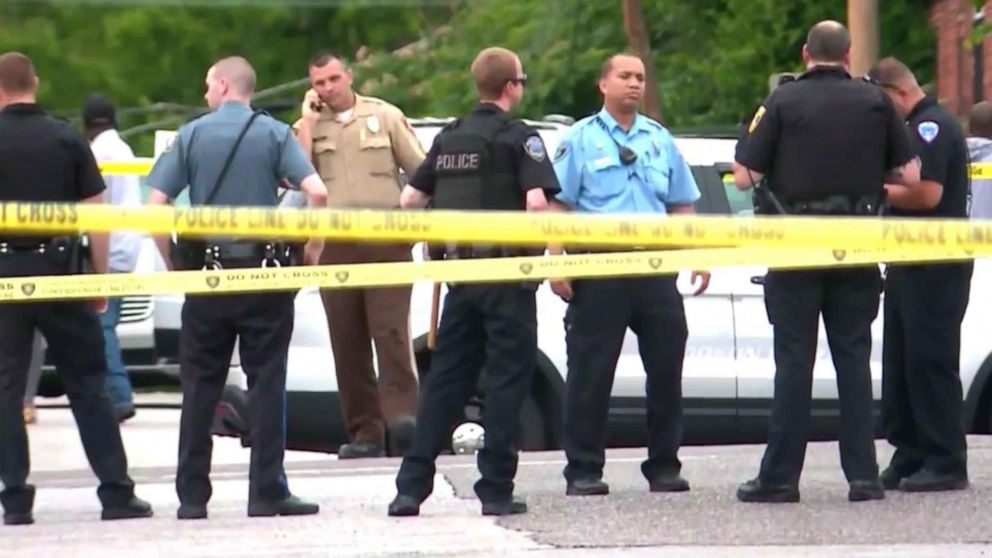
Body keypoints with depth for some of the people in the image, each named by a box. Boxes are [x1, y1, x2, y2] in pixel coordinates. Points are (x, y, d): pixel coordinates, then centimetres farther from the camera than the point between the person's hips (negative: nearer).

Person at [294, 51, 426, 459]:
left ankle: (401, 415, -21)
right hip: (335, 244, 3)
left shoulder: (385, 117, 9)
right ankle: (365, 432, 3)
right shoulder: (310, 126, 13)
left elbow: (422, 173, 10)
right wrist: (309, 118, -1)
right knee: (347, 341, 1)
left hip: (385, 238, -3)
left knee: (391, 330, -14)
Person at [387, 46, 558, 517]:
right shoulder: (518, 137, -7)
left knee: (445, 379, 9)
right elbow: (536, 202, -19)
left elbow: (409, 199, 13)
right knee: (508, 378, 1)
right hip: (506, 272, -6)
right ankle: (496, 490, -1)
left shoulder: (449, 138, 12)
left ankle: (412, 485, 4)